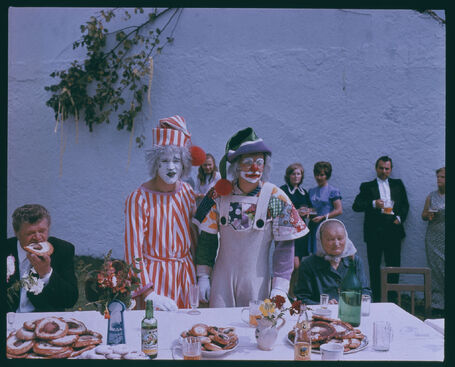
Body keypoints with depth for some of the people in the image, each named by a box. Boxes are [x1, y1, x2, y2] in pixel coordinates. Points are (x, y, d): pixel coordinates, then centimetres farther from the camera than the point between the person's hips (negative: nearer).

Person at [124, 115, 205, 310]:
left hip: (185, 273, 5)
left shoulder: (187, 192, 0)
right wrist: (149, 294, -21)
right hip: (154, 276, -4)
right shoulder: (138, 199, -15)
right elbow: (133, 252, -15)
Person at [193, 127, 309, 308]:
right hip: (222, 279, 2)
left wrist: (280, 289, -10)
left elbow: (285, 246, -7)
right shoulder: (219, 194, -3)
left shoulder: (275, 198, -8)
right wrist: (203, 276, 3)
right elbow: (207, 237, 4)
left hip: (258, 280, -1)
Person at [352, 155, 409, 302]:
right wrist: (373, 204, -17)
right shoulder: (367, 186, 7)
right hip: (374, 232, -1)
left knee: (394, 266, 2)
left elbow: (405, 205, 15)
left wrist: (399, 218, -3)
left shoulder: (398, 184, 15)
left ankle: (392, 297, 11)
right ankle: (376, 298, 11)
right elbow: (356, 206, -3)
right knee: (374, 267, 3)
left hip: (393, 230, 2)